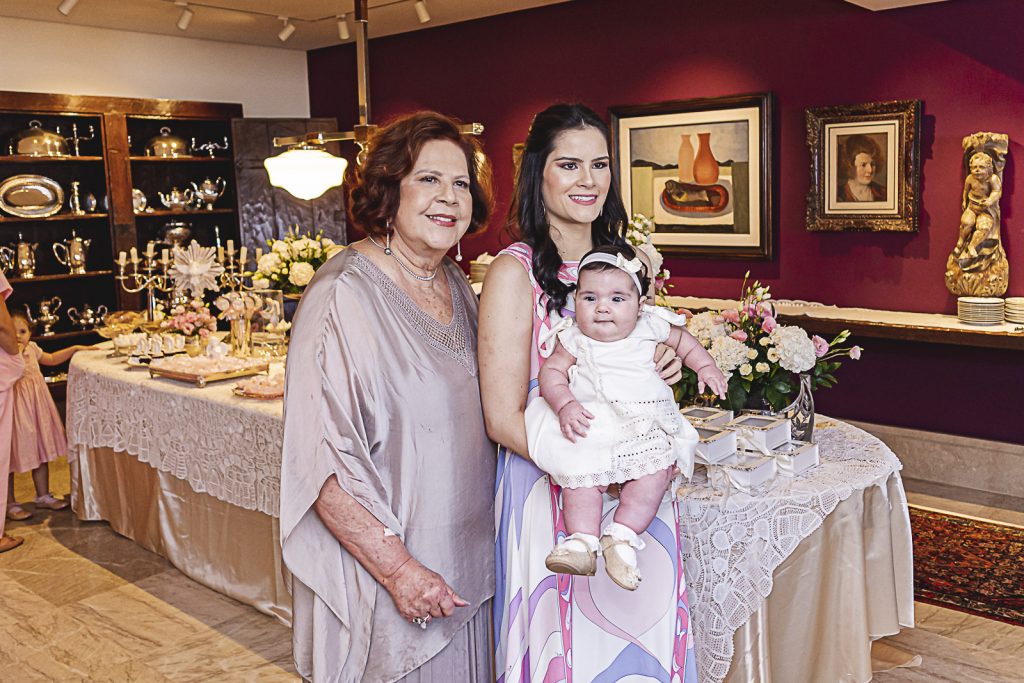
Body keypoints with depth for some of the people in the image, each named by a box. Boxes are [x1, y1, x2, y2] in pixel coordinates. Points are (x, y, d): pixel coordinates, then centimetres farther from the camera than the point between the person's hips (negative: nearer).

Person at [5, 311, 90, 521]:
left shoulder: (32, 348, 4)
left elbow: (51, 359, 23)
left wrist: (75, 348, 21)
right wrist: (16, 353, -32)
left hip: (37, 407, 7)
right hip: (16, 411, -7)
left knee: (42, 451, 15)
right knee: (11, 458, 4)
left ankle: (43, 496, 28)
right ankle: (10, 504, 16)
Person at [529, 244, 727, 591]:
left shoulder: (651, 327, 7)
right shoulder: (573, 340, 4)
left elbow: (684, 340, 24)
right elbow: (551, 371, 0)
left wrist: (705, 366, 10)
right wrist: (565, 404, -17)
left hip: (647, 426, 1)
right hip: (589, 426, -1)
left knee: (655, 471, -24)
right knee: (581, 473, -25)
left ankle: (623, 535, -19)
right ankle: (582, 541, -20)